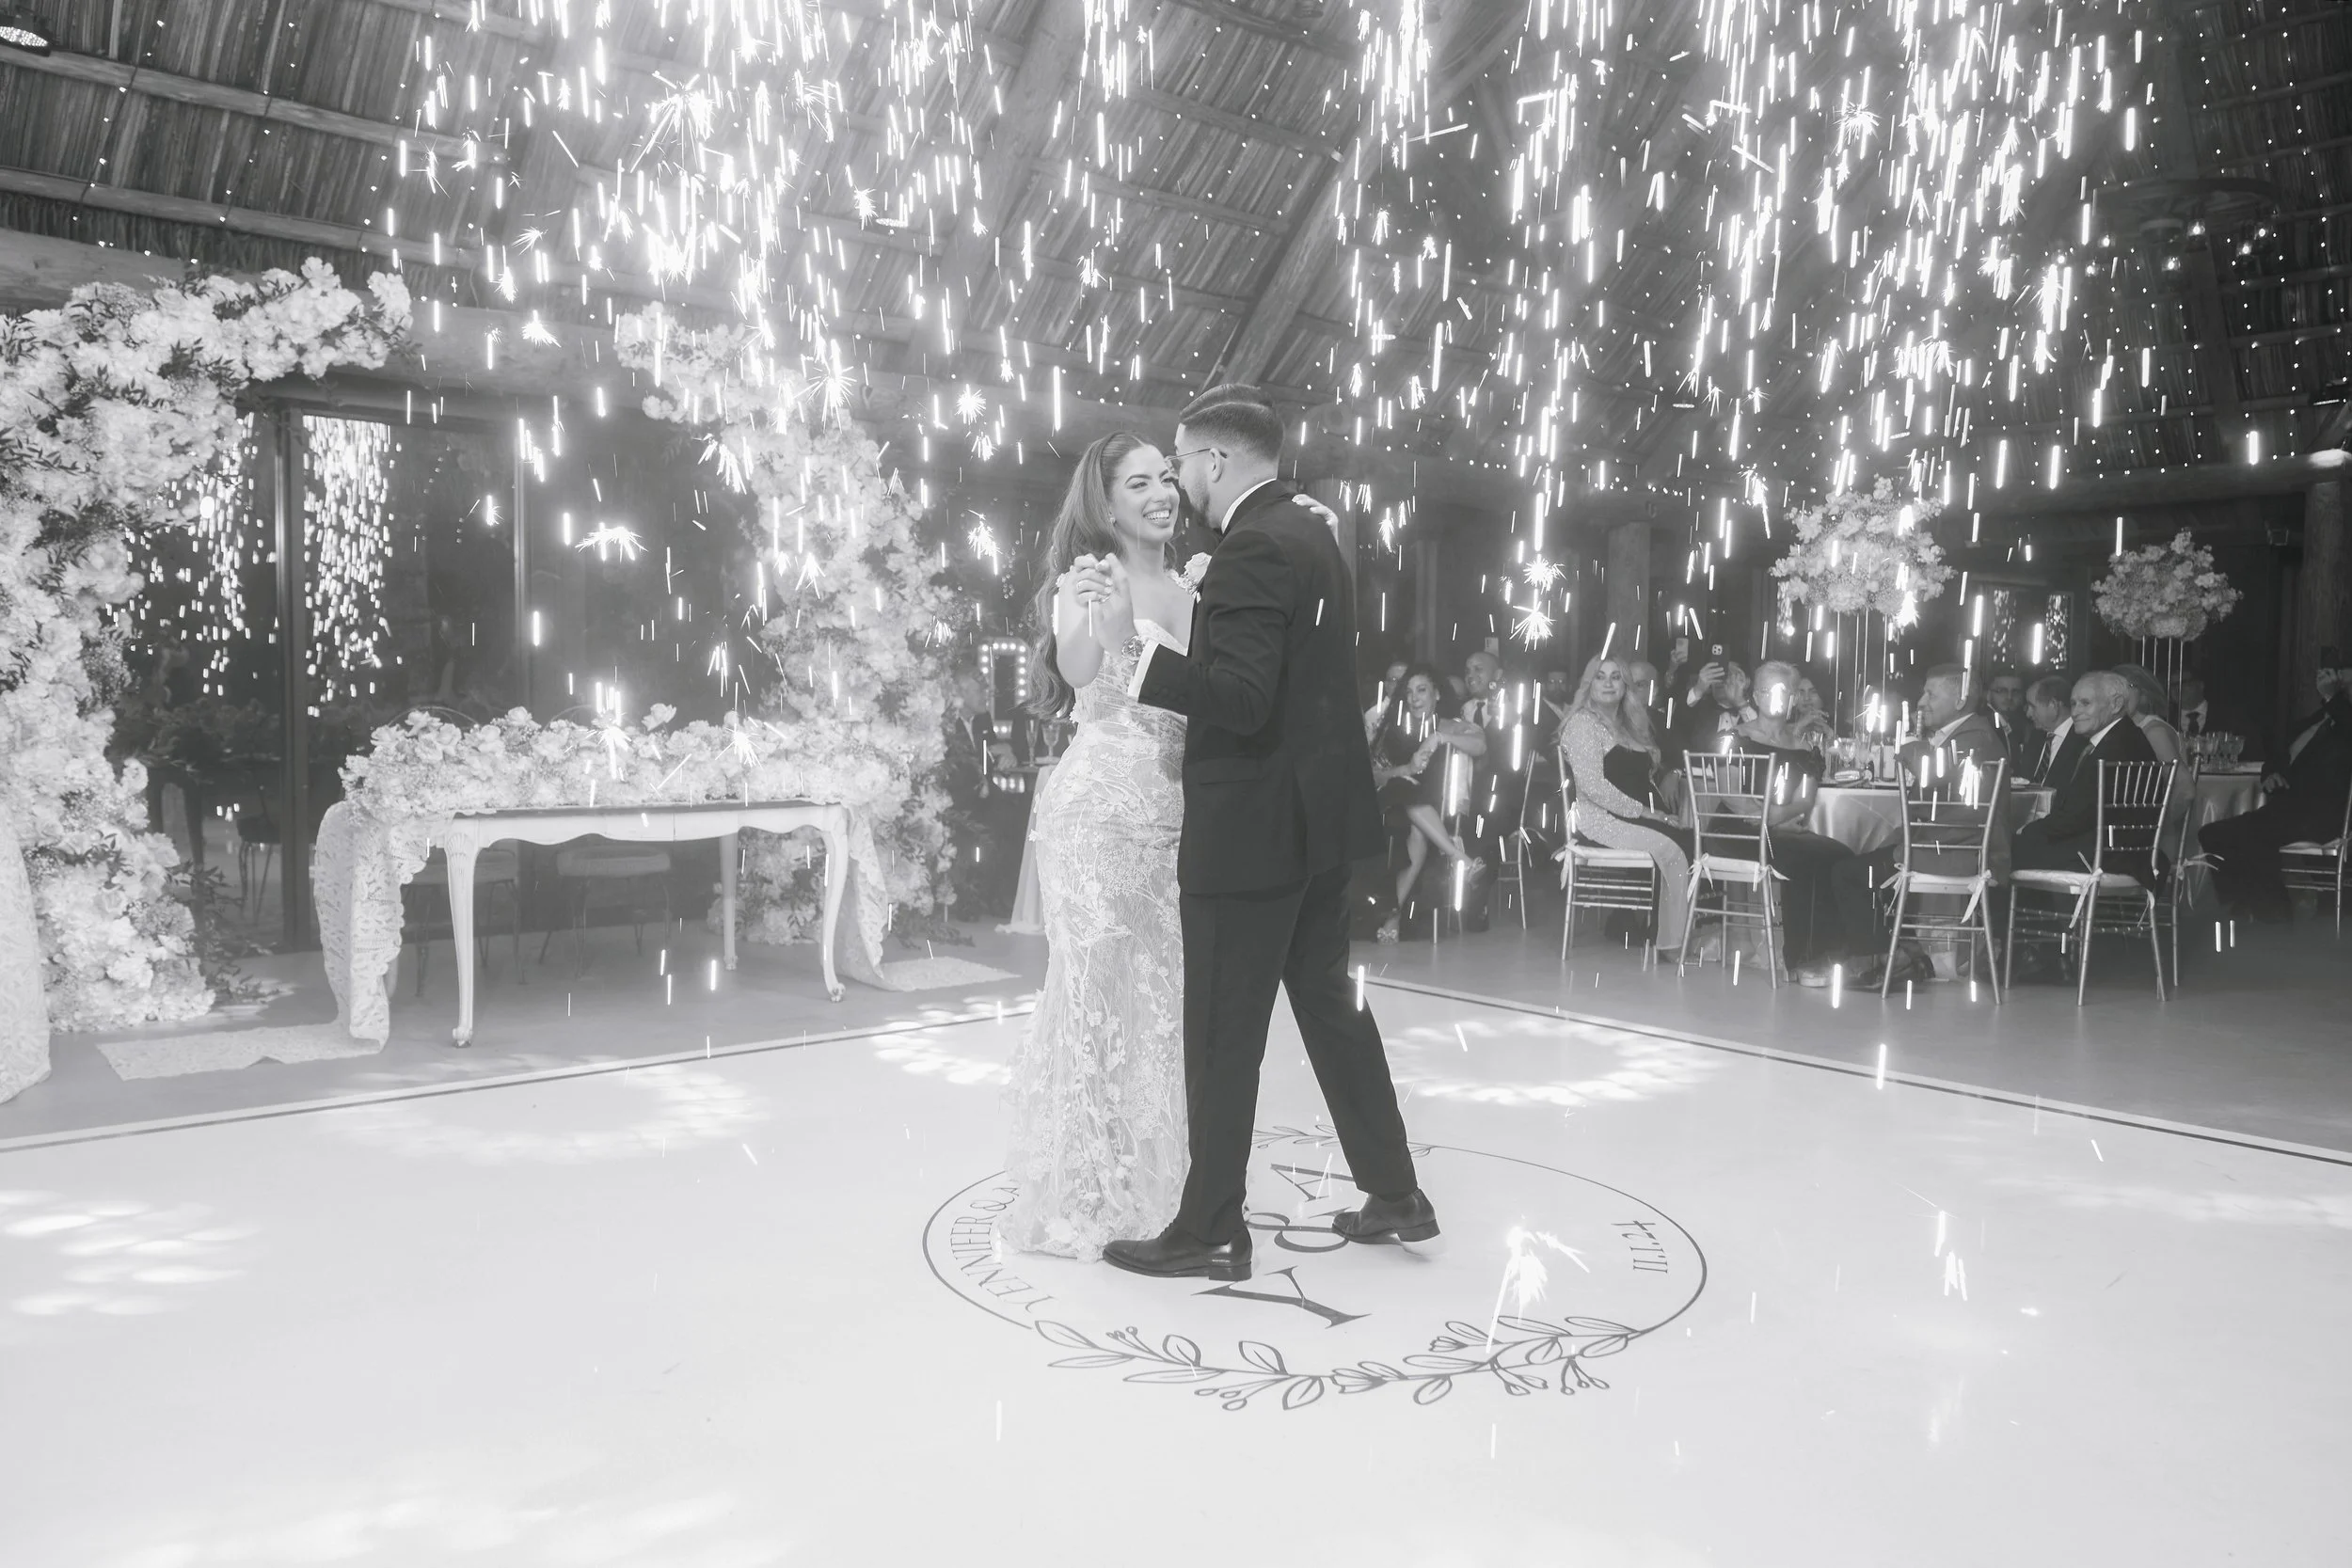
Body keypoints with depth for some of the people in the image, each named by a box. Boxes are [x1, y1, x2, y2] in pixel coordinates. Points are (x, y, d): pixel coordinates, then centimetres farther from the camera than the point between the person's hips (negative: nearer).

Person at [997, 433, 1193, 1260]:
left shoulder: (1190, 589, 13)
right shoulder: (1089, 580, -5)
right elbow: (1077, 675, -25)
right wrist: (1084, 620, -44)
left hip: (1172, 814, 6)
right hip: (1099, 812, -6)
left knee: (1166, 996, 12)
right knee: (1095, 992, 0)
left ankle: (1151, 1181, 27)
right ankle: (1082, 1195, 13)